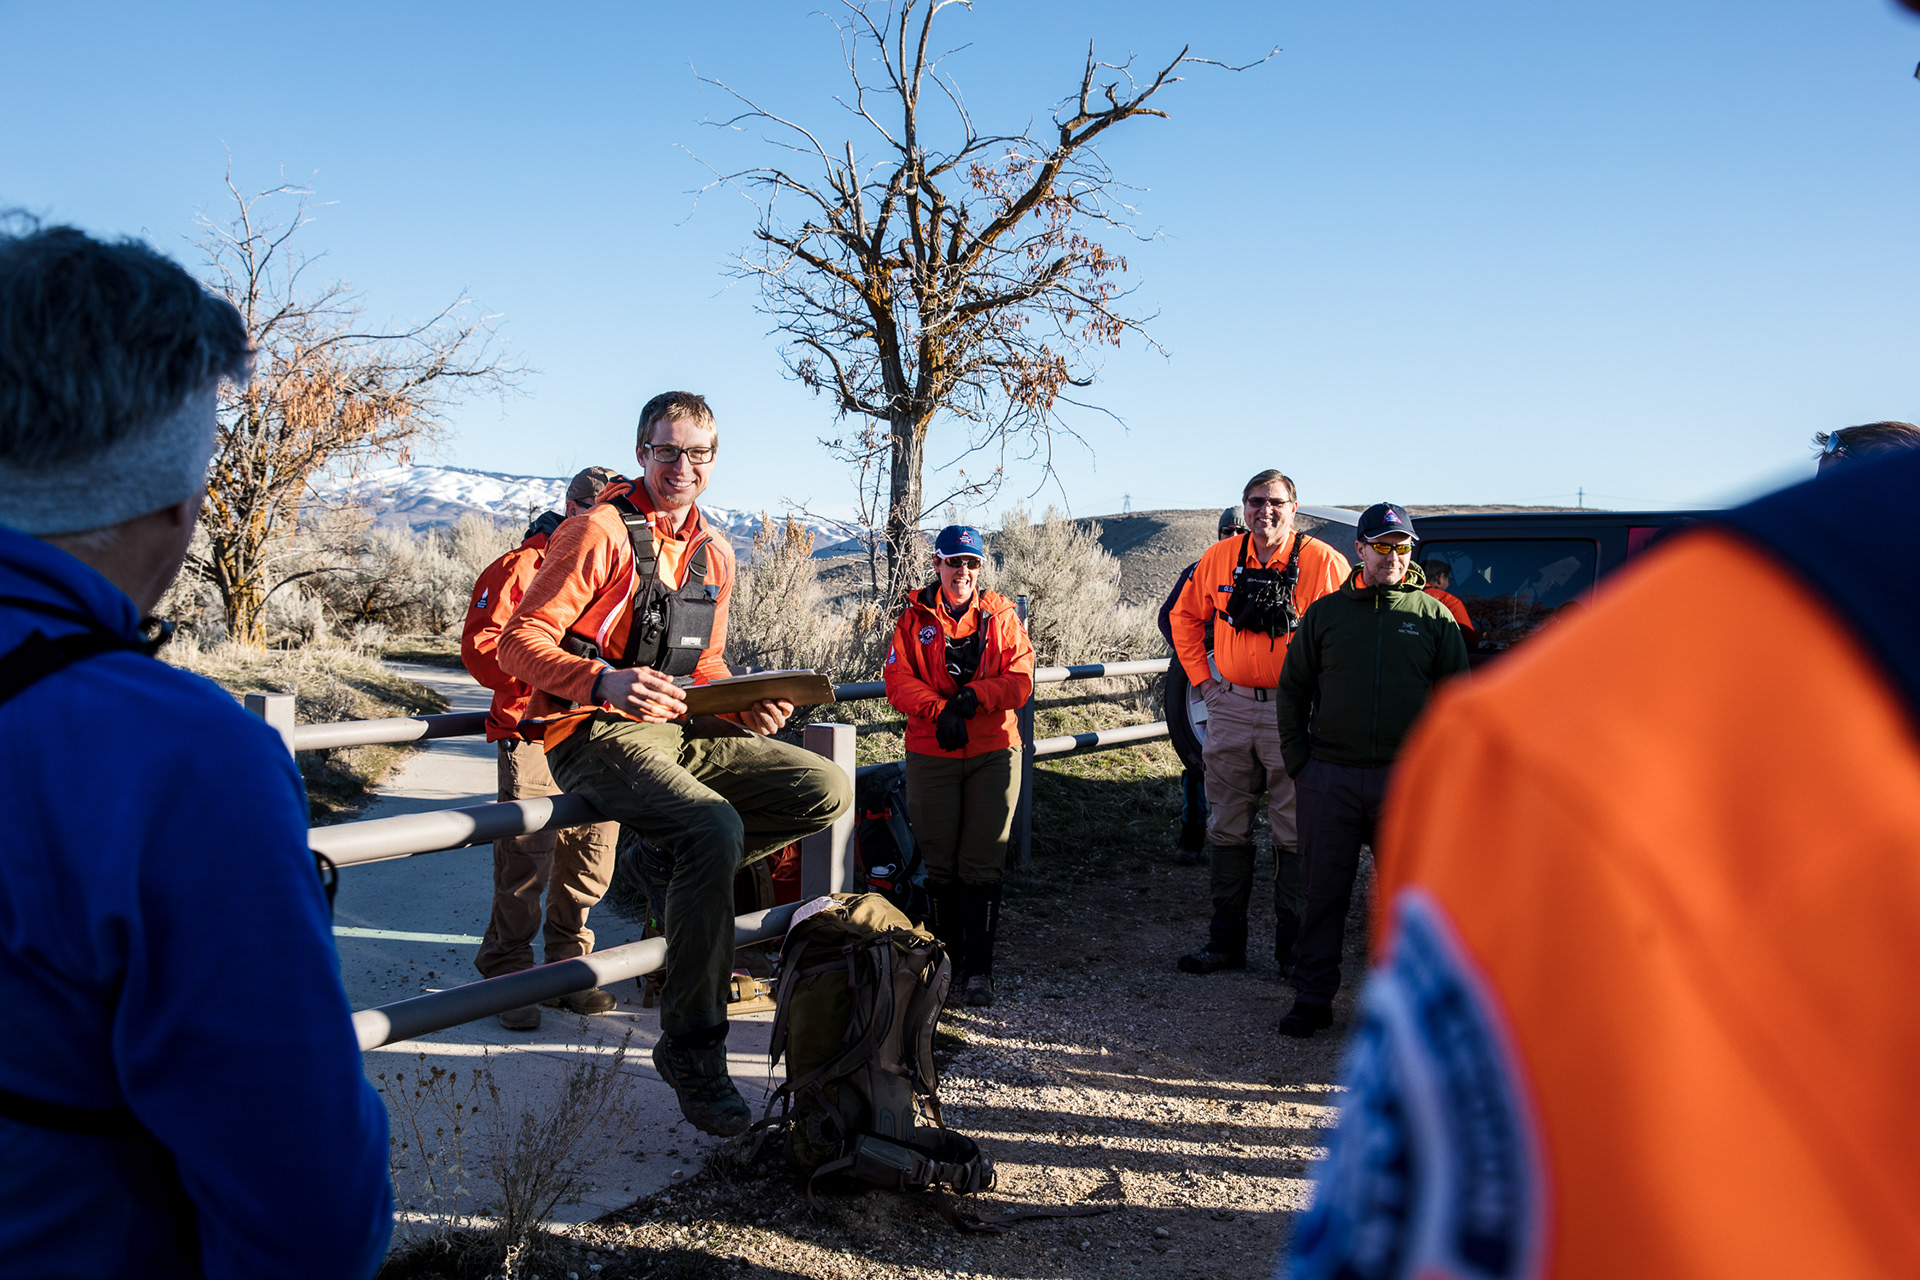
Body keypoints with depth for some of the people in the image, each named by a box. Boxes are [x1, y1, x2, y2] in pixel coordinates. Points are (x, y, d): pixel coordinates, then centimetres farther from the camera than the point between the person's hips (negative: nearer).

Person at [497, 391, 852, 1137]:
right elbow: (520, 642, -13)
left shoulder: (712, 552, 15)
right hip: (596, 737, -7)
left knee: (830, 791, -7)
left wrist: (747, 709, 1)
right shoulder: (599, 531, -8)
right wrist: (607, 682, -30)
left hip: (679, 733, 7)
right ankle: (691, 1046, -20)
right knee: (714, 827, -34)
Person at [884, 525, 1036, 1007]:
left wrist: (973, 697, -17)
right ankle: (946, 960, 19)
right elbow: (897, 679, -2)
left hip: (994, 753, 0)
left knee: (982, 865, -2)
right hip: (931, 755, 0)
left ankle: (979, 968, 4)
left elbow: (1020, 680, -1)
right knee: (940, 864, 6)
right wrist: (940, 710, -17)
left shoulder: (1002, 615, 8)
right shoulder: (915, 618, 7)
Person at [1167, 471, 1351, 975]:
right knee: (1227, 830, 10)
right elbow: (1185, 618, 17)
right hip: (1230, 708, 4)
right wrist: (1203, 681, 10)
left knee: (1295, 834, 1)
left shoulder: (1323, 562, -6)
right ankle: (1226, 941, 21)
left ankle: (1294, 948, 14)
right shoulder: (1219, 559, 4)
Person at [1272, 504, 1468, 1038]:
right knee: (1325, 892, 6)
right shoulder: (1326, 613, 7)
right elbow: (1292, 690, 11)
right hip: (1330, 776, 1)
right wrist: (1298, 763, 4)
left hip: (1406, 778, 0)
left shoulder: (1433, 616, 5)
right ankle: (1313, 997, 16)